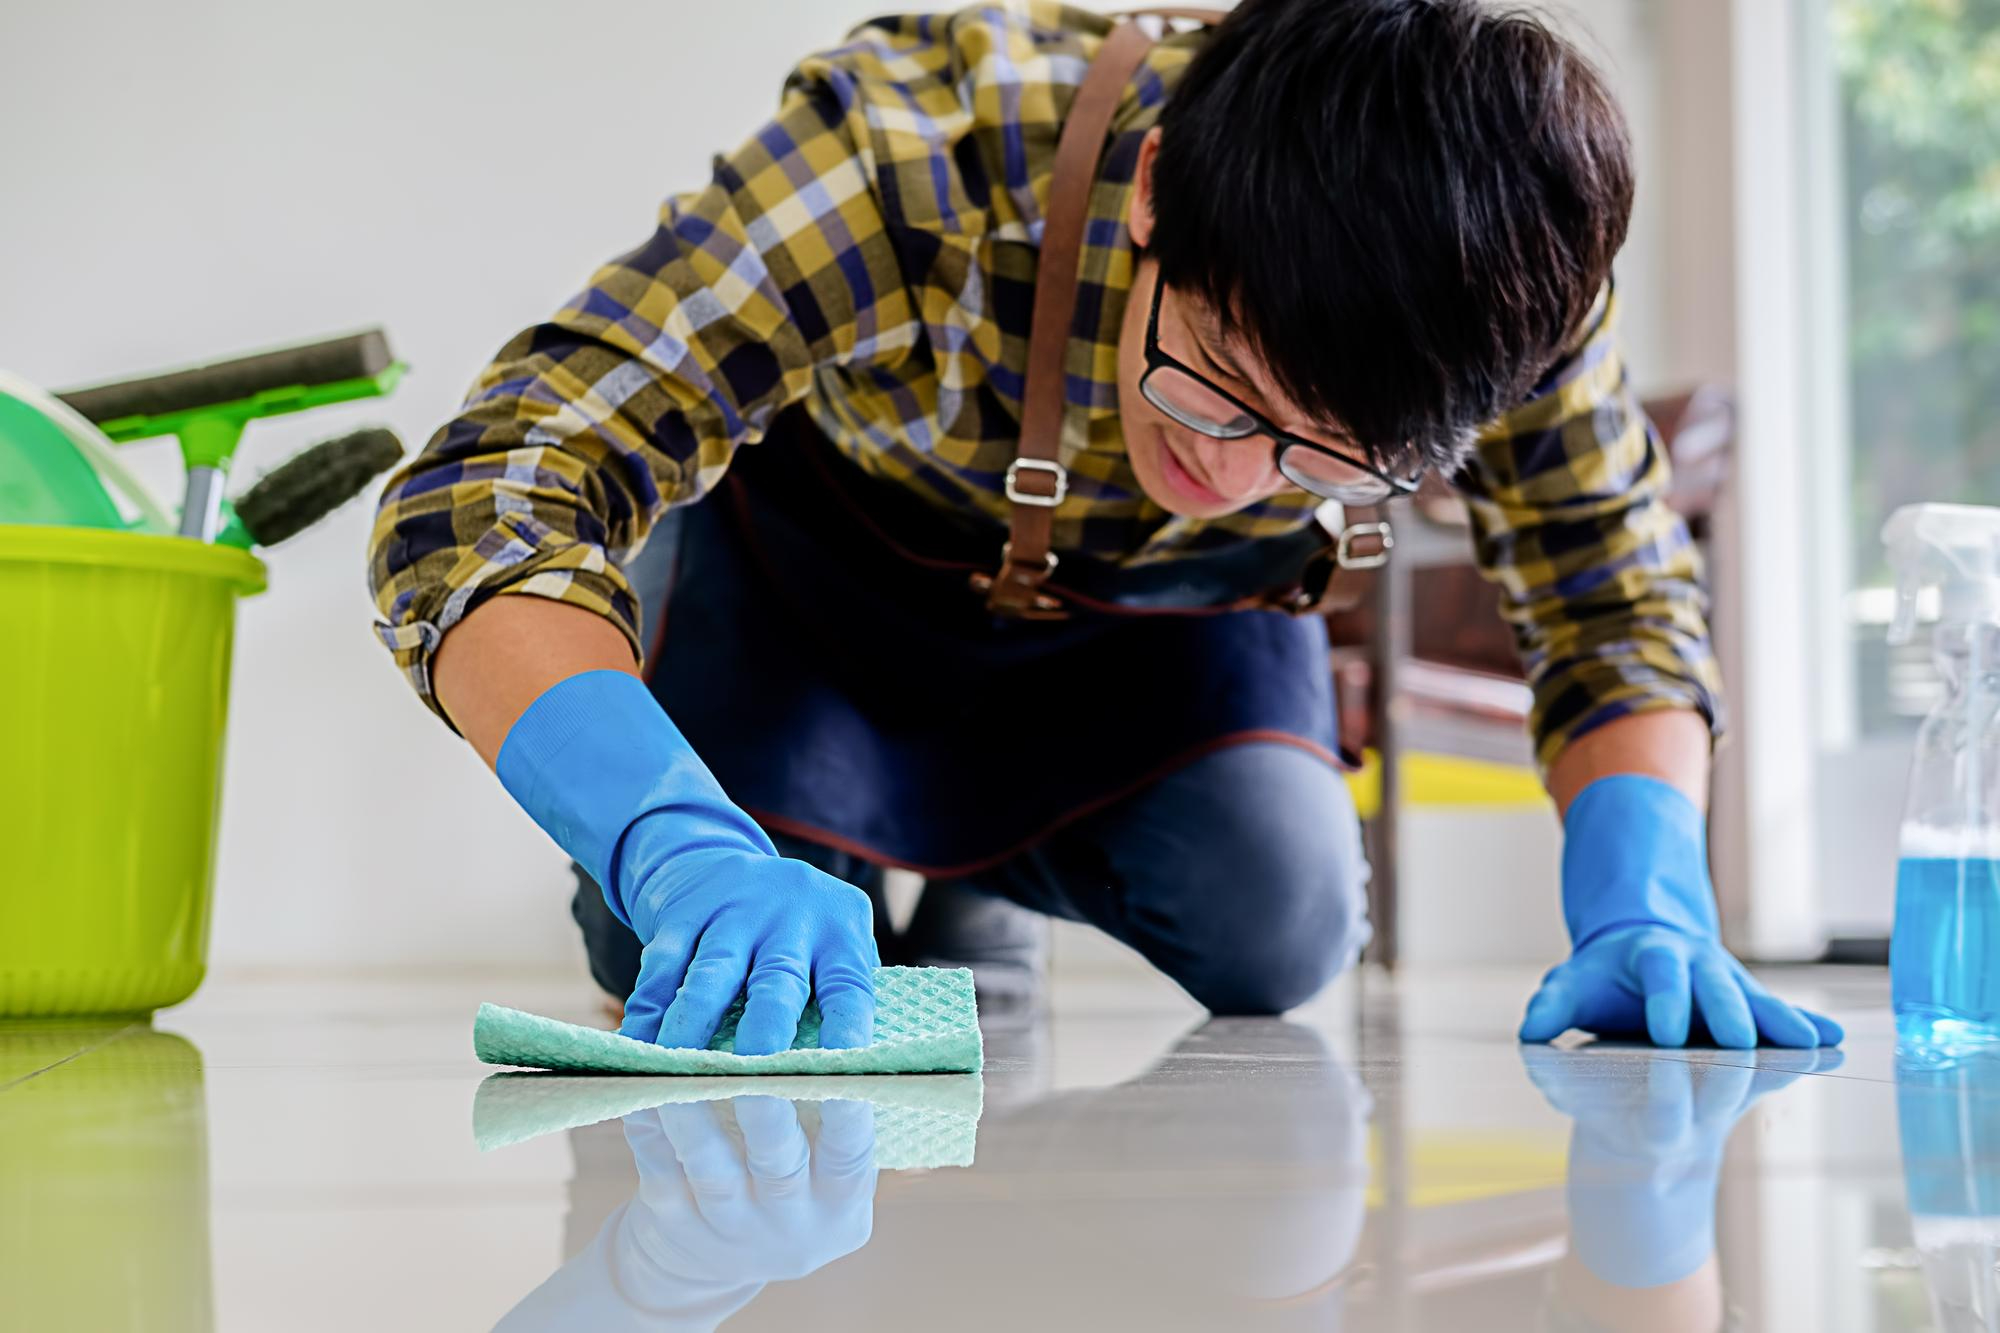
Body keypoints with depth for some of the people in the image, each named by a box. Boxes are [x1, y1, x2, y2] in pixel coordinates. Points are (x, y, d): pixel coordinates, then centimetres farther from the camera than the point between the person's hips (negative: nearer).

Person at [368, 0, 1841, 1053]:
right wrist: (686, 857, -64)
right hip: (828, 547, -2)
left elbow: (1622, 605, -17)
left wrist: (1646, 907, -37)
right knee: (707, 982, -20)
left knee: (1275, 931, -18)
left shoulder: (1500, 273, -34)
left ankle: (983, 878, 17)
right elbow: (480, 506, -47)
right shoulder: (915, 155, -44)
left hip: (1174, 614, 3)